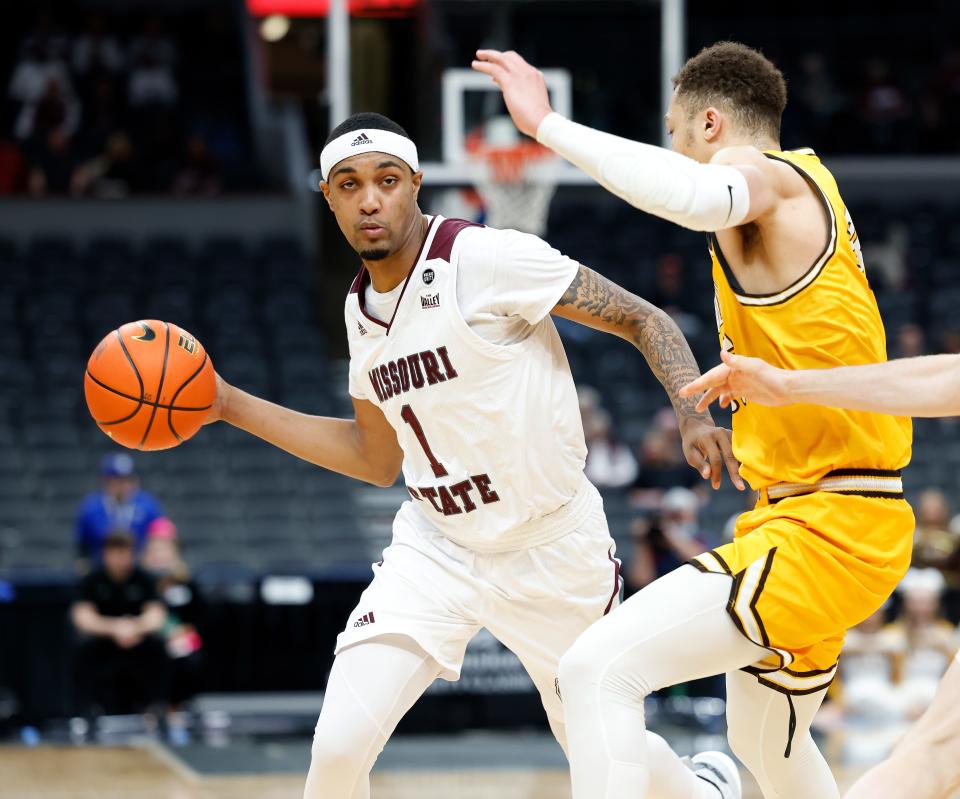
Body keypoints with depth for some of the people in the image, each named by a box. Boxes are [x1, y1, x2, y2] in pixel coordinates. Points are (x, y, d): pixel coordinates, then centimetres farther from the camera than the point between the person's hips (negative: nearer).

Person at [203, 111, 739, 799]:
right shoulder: (361, 308, 5)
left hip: (552, 550, -5)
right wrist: (233, 406, 13)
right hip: (436, 551, 5)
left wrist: (695, 419, -29)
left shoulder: (487, 258, -17)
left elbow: (642, 320, -13)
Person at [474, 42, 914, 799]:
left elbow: (697, 196, -36)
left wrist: (546, 123, -31)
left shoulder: (769, 175, -12)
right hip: (829, 516, 11)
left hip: (823, 529, -11)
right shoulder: (799, 188, 17)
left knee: (599, 670, -21)